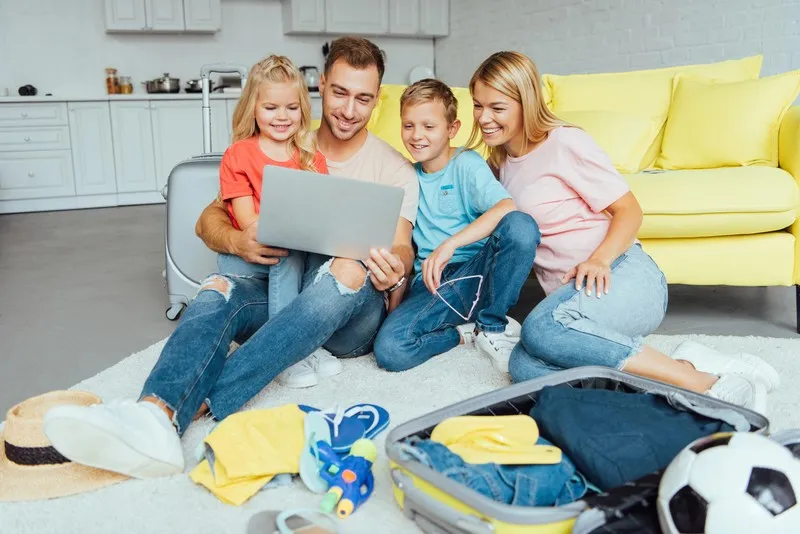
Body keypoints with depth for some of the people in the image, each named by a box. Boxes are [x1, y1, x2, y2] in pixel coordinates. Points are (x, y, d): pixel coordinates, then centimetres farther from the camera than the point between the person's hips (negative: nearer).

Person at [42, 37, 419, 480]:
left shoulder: (394, 169, 6)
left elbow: (401, 248, -7)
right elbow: (208, 220, 6)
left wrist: (395, 268, -33)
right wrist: (236, 241, -19)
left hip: (353, 312, -2)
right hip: (283, 294, 3)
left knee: (348, 270, -36)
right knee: (218, 289, -27)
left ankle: (195, 405, -44)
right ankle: (155, 414, -55)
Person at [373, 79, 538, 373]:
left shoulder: (466, 163, -1)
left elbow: (506, 207, -21)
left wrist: (449, 245, -30)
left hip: (476, 271, -2)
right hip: (432, 281, 2)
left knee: (520, 225, -33)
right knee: (389, 349, -28)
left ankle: (491, 327, -14)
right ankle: (465, 333, -1)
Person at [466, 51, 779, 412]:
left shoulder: (564, 142, -2)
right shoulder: (502, 163, 19)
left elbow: (629, 211, -4)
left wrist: (599, 260, -21)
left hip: (623, 275, -6)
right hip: (570, 294, 6)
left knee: (543, 328, -38)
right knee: (524, 367, -28)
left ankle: (703, 384, -26)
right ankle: (685, 366, -20)